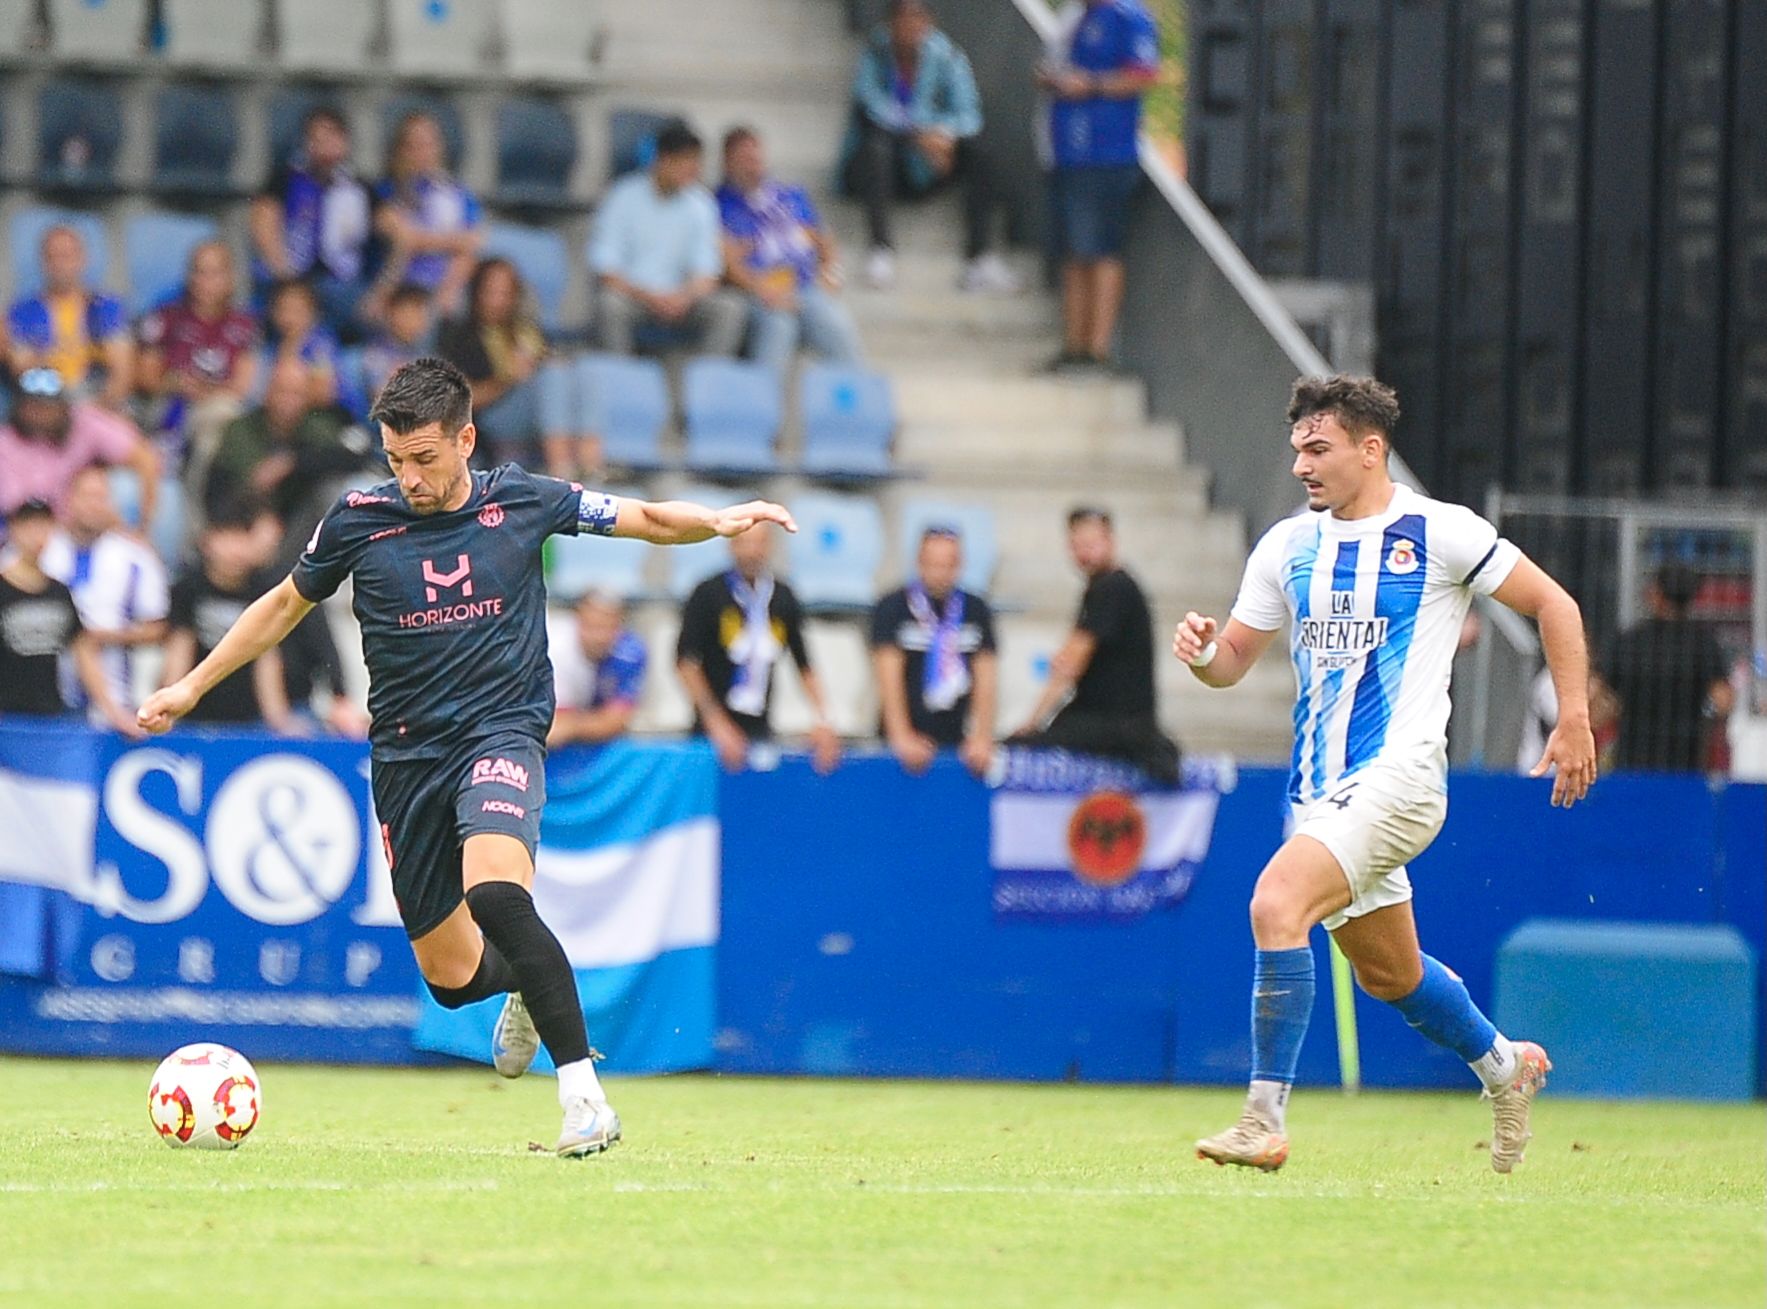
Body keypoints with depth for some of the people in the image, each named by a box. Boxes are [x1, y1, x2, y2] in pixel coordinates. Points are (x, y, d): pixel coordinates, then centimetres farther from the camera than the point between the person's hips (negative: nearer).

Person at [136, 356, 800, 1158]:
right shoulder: (359, 520, -1)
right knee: (450, 976, 5)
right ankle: (528, 984, 44)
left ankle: (583, 1094, -29)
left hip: (501, 732, -3)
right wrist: (193, 685, 15)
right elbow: (285, 604, 15)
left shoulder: (522, 503, -2)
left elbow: (648, 520, 8)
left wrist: (721, 521, -11)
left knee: (495, 892, -33)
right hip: (406, 754, 3)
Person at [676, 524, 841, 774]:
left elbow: (804, 665, 14)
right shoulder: (709, 594, -4)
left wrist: (822, 721, 3)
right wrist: (717, 724, -14)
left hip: (760, 726, 3)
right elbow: (687, 663, -7)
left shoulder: (783, 599, 7)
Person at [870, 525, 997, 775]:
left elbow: (986, 679, 5)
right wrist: (902, 736, -18)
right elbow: (889, 677, -9)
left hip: (956, 741, 3)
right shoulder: (893, 609, -1)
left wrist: (982, 738, -6)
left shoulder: (976, 611, 8)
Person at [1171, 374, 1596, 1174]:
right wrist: (1201, 651, -9)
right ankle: (1504, 1066, 45)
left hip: (1397, 779, -7)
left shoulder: (1440, 533, -5)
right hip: (1321, 791, 7)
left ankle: (1265, 1121, -23)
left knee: (1276, 902, -26)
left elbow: (1553, 605, 2)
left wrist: (1574, 719, -4)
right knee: (1388, 974, 17)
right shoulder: (1287, 546, 10)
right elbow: (1235, 658, 14)